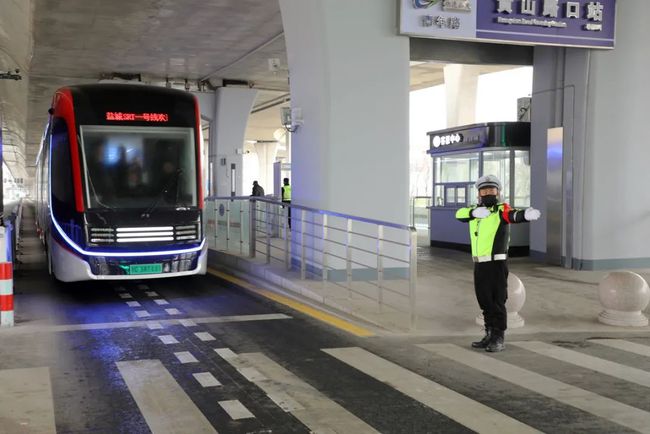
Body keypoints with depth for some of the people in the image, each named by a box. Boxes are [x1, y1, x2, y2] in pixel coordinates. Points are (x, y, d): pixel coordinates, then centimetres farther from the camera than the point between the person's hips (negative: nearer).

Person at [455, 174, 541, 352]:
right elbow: (459, 213, -6)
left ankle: (499, 339, 3)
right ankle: (490, 336, 25)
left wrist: (526, 214, -50)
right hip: (479, 264, 6)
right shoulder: (474, 212, 12)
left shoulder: (501, 210, -5)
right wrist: (474, 212, -25)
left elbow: (514, 215, -27)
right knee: (485, 301, 14)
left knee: (497, 302, -3)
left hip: (496, 263, -6)